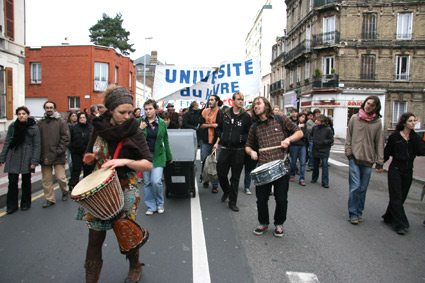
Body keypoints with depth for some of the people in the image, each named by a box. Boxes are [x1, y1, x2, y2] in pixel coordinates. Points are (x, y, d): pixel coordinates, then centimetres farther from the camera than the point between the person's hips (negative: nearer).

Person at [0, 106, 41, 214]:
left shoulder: (34, 128, -2)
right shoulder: (12, 126, 5)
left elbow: (37, 146, -3)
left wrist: (34, 161, -10)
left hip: (26, 158, -2)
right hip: (13, 158, 2)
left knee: (26, 181, 10)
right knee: (12, 181, 0)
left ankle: (26, 203, 24)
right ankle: (11, 205, 12)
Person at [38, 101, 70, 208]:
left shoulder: (61, 122, 0)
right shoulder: (40, 123, 9)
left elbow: (65, 138, -4)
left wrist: (59, 151, -12)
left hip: (58, 156, -3)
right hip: (45, 157, 4)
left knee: (60, 177, -3)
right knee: (46, 180, 8)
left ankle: (65, 192, 25)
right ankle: (49, 199, 20)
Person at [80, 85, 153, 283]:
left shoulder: (134, 132, -12)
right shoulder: (99, 127, 0)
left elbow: (148, 164, -16)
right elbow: (90, 155, 13)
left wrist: (125, 161, -30)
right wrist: (89, 157, -10)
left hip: (124, 190, -3)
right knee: (95, 236, 4)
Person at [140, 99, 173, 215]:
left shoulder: (162, 123, 1)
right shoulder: (140, 122, 0)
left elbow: (165, 141, 9)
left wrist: (169, 157, 14)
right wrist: (139, 129, -14)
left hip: (158, 156, -1)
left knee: (156, 181, -11)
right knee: (147, 182, 7)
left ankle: (160, 204, 14)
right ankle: (151, 206, 22)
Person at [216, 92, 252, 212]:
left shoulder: (246, 116, -1)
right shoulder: (225, 114, 6)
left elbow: (249, 134, 0)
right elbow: (219, 128, 16)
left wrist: (240, 138, -13)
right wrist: (218, 139, 6)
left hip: (238, 151, -2)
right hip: (225, 149, 2)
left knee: (235, 177, 6)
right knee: (221, 173, 7)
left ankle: (232, 201, 19)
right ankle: (226, 191, 38)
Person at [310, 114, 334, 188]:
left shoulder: (328, 129, -11)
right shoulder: (315, 128, 0)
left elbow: (331, 140, -6)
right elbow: (311, 135, 17)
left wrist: (323, 141, -17)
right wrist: (312, 139, -2)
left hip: (324, 151, -4)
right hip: (316, 150, 4)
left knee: (325, 165, -4)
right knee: (315, 165, 16)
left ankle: (325, 182, 4)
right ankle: (314, 178, 35)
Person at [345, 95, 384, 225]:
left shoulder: (377, 122, 5)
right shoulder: (354, 118, 4)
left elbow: (379, 142, 5)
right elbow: (348, 137, 8)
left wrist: (380, 162, 2)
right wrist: (348, 152, -1)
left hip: (368, 160, 1)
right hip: (354, 158, -1)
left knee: (363, 189, 8)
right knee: (355, 187, -6)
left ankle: (359, 212, 24)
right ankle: (353, 214, 6)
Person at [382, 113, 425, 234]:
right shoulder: (395, 136, -4)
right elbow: (387, 152, 0)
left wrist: (413, 135, -12)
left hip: (408, 171, 4)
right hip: (395, 170, -4)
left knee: (401, 198, 10)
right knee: (396, 198, -4)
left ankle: (389, 217, 27)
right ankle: (401, 224, 1)